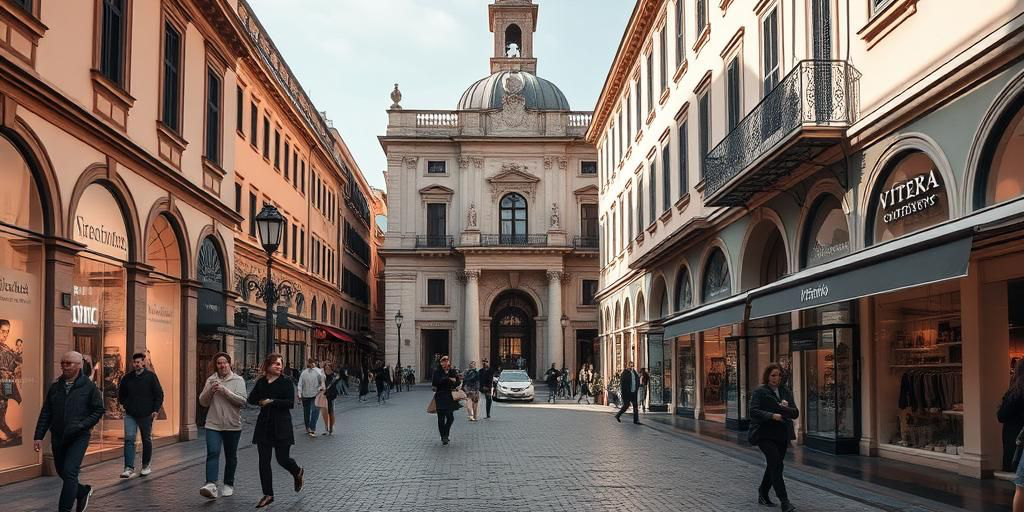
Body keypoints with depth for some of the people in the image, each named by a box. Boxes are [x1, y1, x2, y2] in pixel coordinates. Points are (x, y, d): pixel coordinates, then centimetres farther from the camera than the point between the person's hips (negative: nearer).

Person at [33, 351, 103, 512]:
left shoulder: (89, 387, -4)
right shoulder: (55, 387, 8)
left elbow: (98, 410, -3)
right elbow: (45, 413, 9)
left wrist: (81, 426, -16)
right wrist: (38, 436, 3)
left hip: (78, 438, -5)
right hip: (57, 438, 5)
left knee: (69, 473, -13)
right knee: (62, 472, 14)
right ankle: (83, 491, 39)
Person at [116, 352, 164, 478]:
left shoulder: (150, 376, -3)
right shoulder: (127, 378, 5)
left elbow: (159, 394, -2)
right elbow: (121, 394, 21)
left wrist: (156, 410, -10)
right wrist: (125, 405, 9)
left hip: (146, 415, -2)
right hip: (130, 415, 2)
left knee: (147, 440, 9)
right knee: (129, 439, -10)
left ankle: (146, 466, 23)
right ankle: (129, 467, -10)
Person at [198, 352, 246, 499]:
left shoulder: (238, 380, -2)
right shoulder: (210, 380, 7)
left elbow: (242, 401, -13)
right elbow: (203, 402, 7)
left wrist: (225, 391, -21)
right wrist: (210, 391, -12)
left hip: (232, 425, -1)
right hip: (213, 425, 1)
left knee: (230, 456, 11)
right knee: (212, 453, -16)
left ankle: (228, 484, 27)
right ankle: (211, 485, -27)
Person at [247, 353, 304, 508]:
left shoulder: (287, 382, -6)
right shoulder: (261, 382, 8)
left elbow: (290, 403, -14)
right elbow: (251, 399, 6)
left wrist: (272, 401, -16)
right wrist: (261, 401, -11)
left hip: (282, 426, -4)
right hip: (264, 426, 4)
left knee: (282, 459, 1)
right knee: (264, 462, 2)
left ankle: (298, 472, 36)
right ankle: (268, 495, 12)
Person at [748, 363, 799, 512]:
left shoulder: (786, 392, 12)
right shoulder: (759, 392, -4)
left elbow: (796, 413, 6)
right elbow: (753, 411, -15)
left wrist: (785, 408, -15)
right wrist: (772, 416, -26)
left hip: (782, 436, 6)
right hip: (765, 435, -6)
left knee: (773, 466, 15)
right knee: (776, 465, -15)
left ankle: (763, 494, 34)